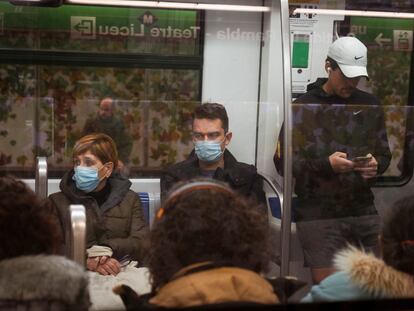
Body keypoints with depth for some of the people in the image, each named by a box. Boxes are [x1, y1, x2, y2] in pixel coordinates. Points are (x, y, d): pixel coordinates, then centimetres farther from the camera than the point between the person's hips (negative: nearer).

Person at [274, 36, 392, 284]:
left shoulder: (370, 105, 12)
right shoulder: (303, 108, -1)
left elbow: (384, 155, 16)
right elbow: (284, 162, -4)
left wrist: (376, 166, -7)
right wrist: (325, 164, -18)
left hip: (364, 211, 4)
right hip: (319, 215, -3)